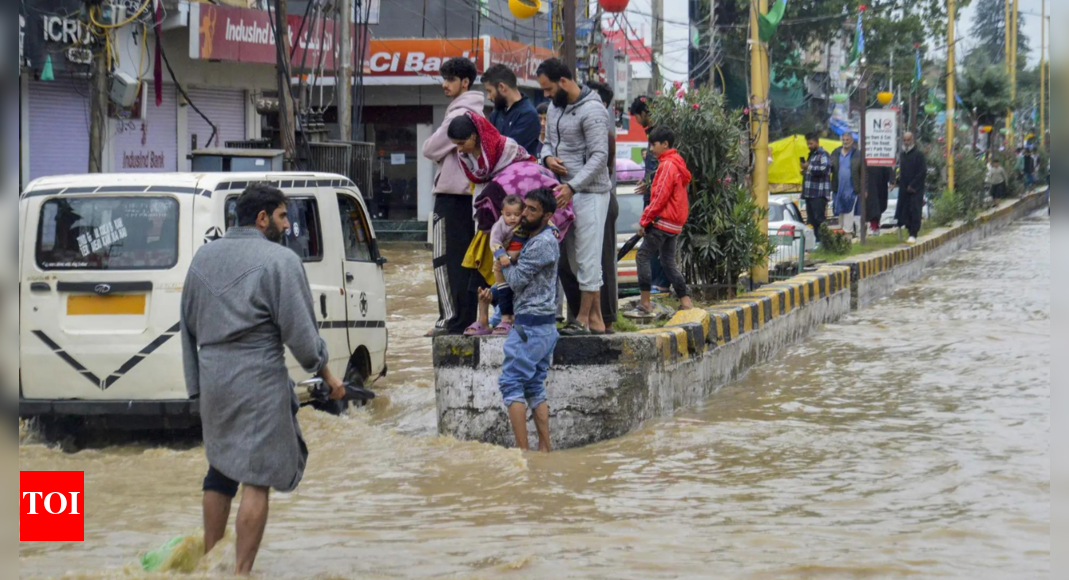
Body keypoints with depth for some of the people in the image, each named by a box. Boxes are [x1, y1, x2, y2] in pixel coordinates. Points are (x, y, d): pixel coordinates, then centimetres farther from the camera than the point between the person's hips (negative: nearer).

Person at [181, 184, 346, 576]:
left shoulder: (203, 257, 12)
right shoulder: (280, 260, -9)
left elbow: (189, 326, 17)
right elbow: (300, 330, -12)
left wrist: (196, 385, 23)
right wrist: (327, 375, 2)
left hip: (212, 378, 7)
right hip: (258, 381, -7)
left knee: (220, 469, 19)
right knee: (257, 477, -3)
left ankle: (210, 558, 26)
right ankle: (242, 571, -4)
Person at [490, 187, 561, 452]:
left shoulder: (542, 244, -16)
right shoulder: (540, 239, 16)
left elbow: (517, 280, -13)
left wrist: (505, 263, 6)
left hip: (530, 326, -10)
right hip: (545, 325, 10)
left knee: (511, 384, -8)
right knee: (535, 388, 10)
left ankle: (522, 448, -11)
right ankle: (545, 447, 9)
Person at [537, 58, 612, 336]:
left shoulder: (591, 110, -15)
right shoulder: (555, 107, 14)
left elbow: (599, 156, -19)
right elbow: (548, 142, 23)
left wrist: (572, 187, -25)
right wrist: (548, 157, -2)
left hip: (589, 192, -9)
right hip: (566, 191, 9)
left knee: (587, 257, -6)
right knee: (571, 257, 9)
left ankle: (584, 319, -1)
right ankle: (595, 319, 13)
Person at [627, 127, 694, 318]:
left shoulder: (668, 165, -14)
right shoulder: (677, 163, 17)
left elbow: (660, 197, -18)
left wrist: (645, 220, -13)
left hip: (663, 221, -10)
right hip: (675, 223, 10)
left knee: (643, 256, -7)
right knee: (668, 261, 13)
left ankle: (645, 304, -8)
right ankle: (686, 302, 10)